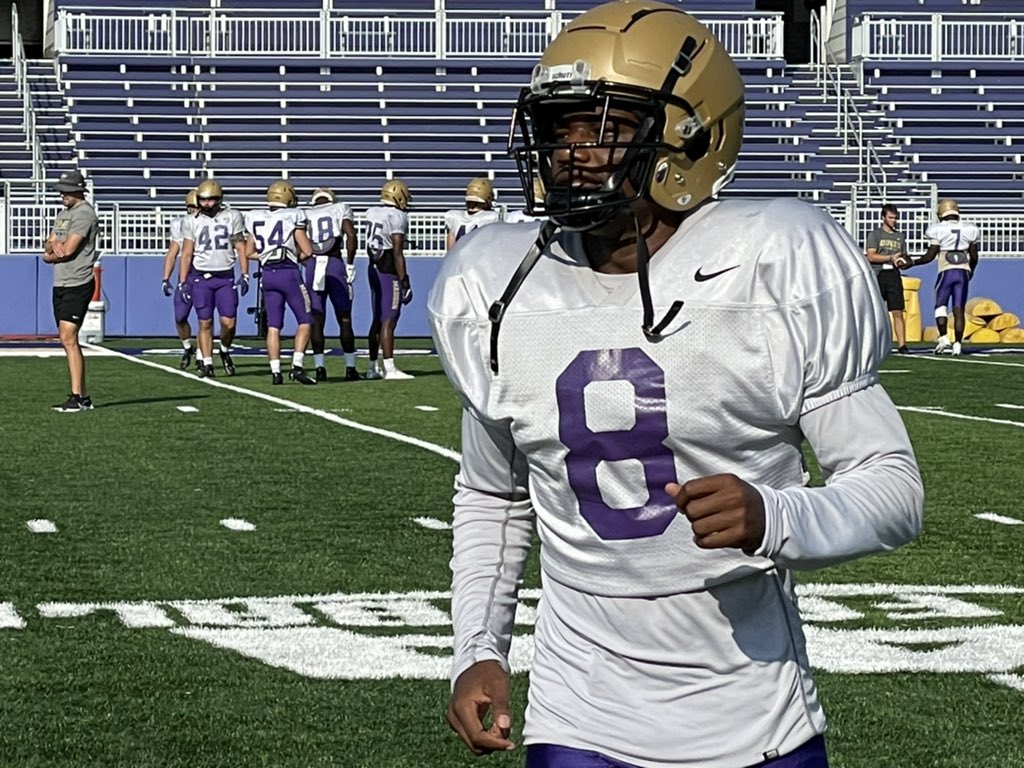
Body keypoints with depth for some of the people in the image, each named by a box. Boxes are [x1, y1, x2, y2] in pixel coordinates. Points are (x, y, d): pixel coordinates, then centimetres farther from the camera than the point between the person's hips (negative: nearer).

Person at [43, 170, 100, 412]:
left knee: (68, 338, -16)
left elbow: (69, 249, -16)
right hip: (60, 284, 10)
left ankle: (76, 397, -17)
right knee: (68, 341, 9)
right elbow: (48, 245, 14)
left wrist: (50, 255, 2)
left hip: (77, 285, -10)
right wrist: (52, 245, -9)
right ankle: (83, 396, 13)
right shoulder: (63, 215, 19)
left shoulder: (84, 213, -10)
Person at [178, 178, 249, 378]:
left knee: (228, 322, -6)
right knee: (205, 323, -2)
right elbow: (186, 254, 6)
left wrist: (245, 275, -1)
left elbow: (240, 248, 6)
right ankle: (207, 364, 4)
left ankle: (225, 351, 23)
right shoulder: (193, 222, 4)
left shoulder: (232, 217, 3)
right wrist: (182, 282, 1)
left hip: (225, 277, 0)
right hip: (201, 277, 0)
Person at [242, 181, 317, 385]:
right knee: (304, 321, 5)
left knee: (273, 325, 8)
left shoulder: (255, 219, 8)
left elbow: (250, 253, 15)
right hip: (289, 272, -4)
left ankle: (275, 371, 2)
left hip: (268, 274, 4)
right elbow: (307, 251, -5)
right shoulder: (293, 217, -6)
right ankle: (297, 366, -7)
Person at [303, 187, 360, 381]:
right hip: (335, 264, -1)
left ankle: (320, 367, -4)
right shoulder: (340, 209, 10)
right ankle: (350, 368, 9)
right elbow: (351, 236, -6)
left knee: (317, 320, 4)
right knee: (344, 319, 7)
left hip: (312, 265, 1)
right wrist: (350, 264, -2)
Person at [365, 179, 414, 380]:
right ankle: (389, 368, -9)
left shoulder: (372, 212, 9)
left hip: (374, 268, 8)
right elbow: (397, 252, -17)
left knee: (378, 319, 13)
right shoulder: (397, 216, -13)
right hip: (390, 271, -8)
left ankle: (373, 367, 16)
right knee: (389, 320, -8)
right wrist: (404, 282, -15)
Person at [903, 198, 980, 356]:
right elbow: (974, 257, 11)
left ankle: (944, 339, -9)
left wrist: (912, 263, 10)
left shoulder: (939, 230, -4)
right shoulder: (969, 230, 6)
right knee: (959, 309, 2)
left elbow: (930, 256, -4)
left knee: (941, 306, 7)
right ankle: (957, 344, -2)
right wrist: (971, 270, 30)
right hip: (963, 272, 2)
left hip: (946, 272, -2)